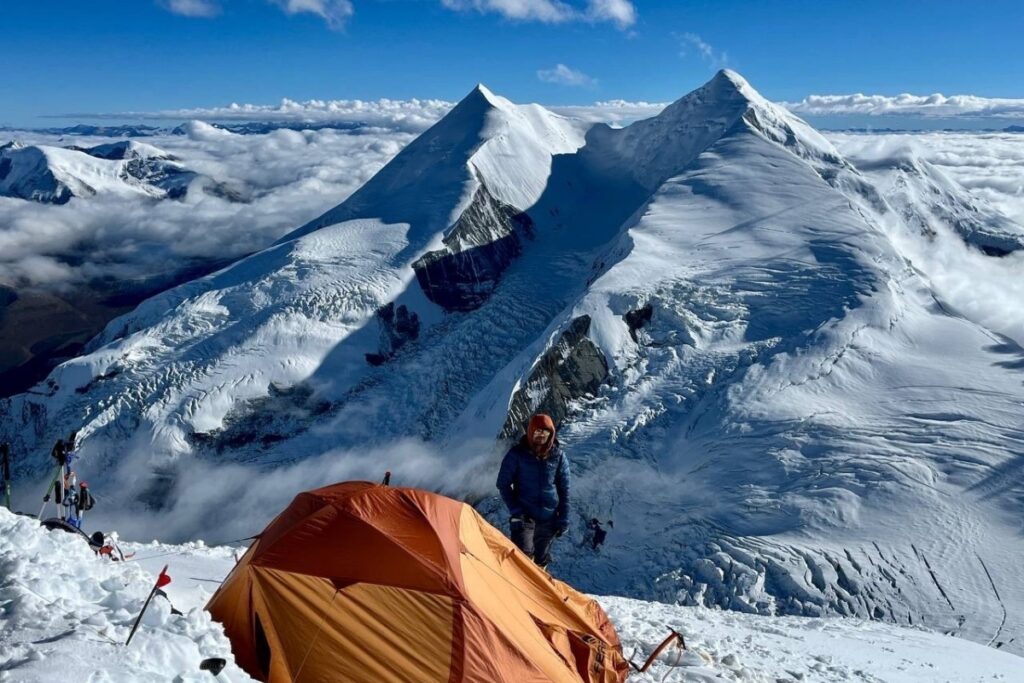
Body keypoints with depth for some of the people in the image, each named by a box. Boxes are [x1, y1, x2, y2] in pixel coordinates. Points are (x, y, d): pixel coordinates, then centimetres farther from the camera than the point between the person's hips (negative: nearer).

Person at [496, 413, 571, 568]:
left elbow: (564, 490, 4)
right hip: (524, 515, -3)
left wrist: (563, 518, 1)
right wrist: (514, 509, -11)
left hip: (549, 517, 3)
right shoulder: (517, 454, -10)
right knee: (524, 556, -19)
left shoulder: (558, 456, -3)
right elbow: (503, 484, -3)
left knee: (541, 559, 14)